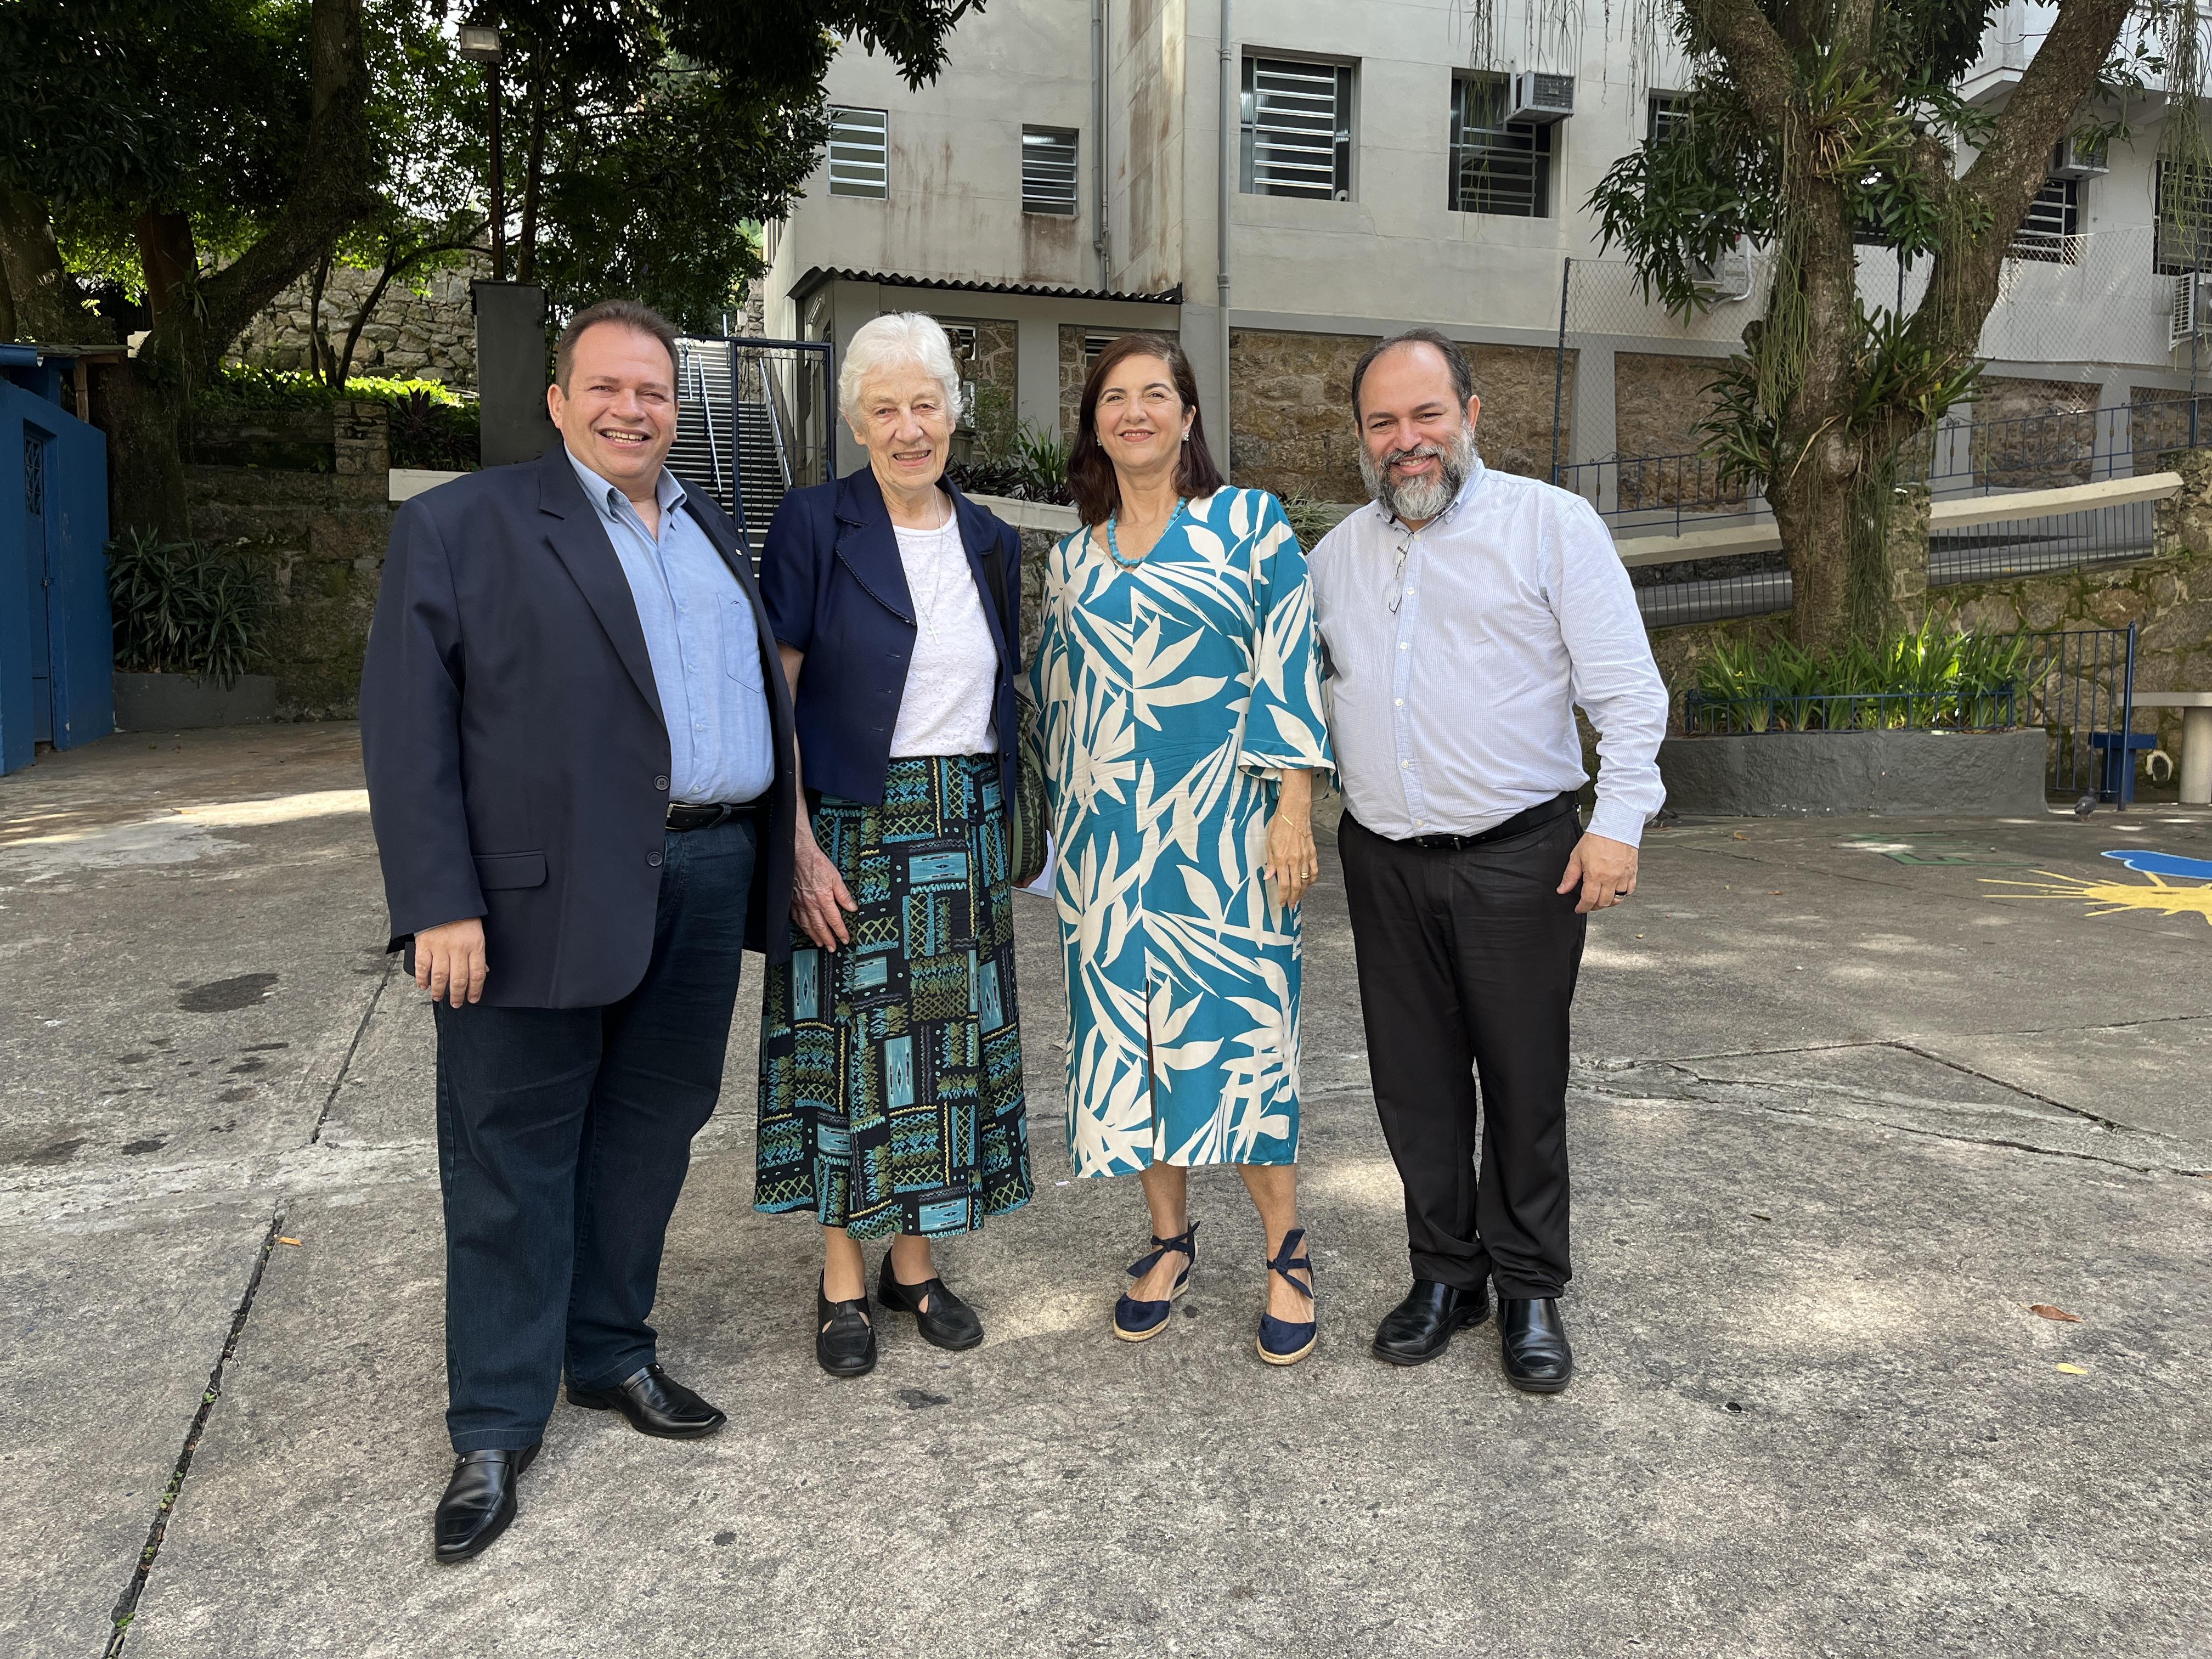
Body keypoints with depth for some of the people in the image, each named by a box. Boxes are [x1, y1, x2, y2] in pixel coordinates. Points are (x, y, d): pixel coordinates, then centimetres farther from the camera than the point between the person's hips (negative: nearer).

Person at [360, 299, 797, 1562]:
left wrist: (778, 854, 11)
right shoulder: (463, 525, -1)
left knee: (649, 1138, 15)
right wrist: (439, 904, -15)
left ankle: (613, 1354, 33)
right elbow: (408, 726, -7)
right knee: (514, 1160, 5)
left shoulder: (713, 529, 17)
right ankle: (497, 1428, 19)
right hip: (545, 895, -5)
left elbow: (760, 689, 19)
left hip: (707, 883, 6)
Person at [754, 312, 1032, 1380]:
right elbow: (772, 697, -9)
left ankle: (914, 1265, 25)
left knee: (945, 1041, 9)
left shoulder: (988, 540, 10)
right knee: (847, 1043, 3)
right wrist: (797, 843, -16)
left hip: (963, 830, 5)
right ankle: (843, 1281, 20)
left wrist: (1011, 824, 10)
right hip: (850, 825, -4)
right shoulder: (814, 524, -5)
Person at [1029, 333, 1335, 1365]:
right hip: (1106, 834, 4)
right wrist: (1067, 831, 16)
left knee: (1235, 1024, -3)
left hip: (1219, 827, -4)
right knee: (1128, 1026, 7)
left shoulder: (1249, 524, 2)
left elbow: (1288, 667, -4)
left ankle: (1286, 1250, 14)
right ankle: (1170, 1238, 23)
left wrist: (1293, 809, -11)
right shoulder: (1072, 558, 14)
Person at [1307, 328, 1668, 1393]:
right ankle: (1444, 1274, 25)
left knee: (1524, 1083, 4)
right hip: (1383, 861, 4)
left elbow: (1625, 686, -6)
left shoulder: (1550, 524, -1)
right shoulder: (1338, 554, 13)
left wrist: (1620, 820, -14)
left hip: (1518, 857, -4)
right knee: (1415, 1082, 10)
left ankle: (1531, 1292, 20)